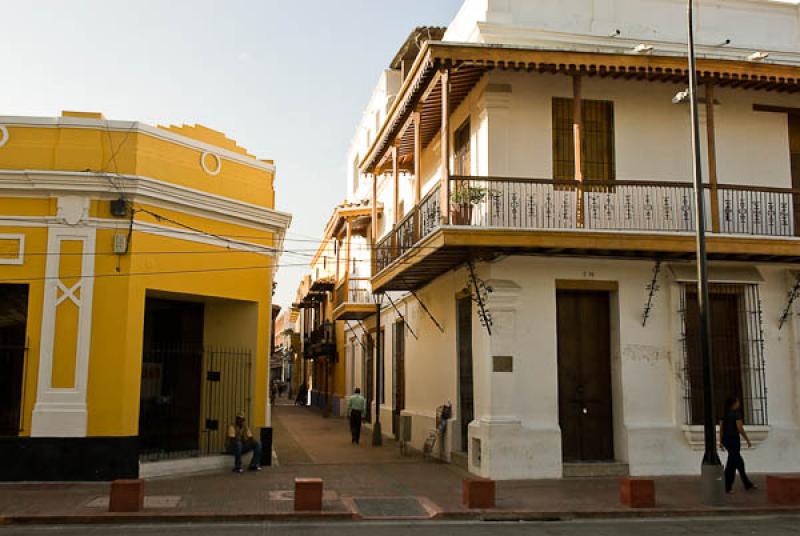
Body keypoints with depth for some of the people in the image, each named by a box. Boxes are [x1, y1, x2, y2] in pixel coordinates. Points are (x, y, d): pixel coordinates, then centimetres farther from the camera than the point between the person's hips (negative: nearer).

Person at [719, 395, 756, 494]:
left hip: (726, 439, 8)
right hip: (734, 439, -8)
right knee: (731, 464, -3)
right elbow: (740, 429, -17)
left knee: (739, 462, 18)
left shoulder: (725, 414, 10)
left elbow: (721, 428, 10)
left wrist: (721, 442, 15)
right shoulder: (737, 414, -12)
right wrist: (748, 440, -9)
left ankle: (747, 484, 28)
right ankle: (727, 488, 0)